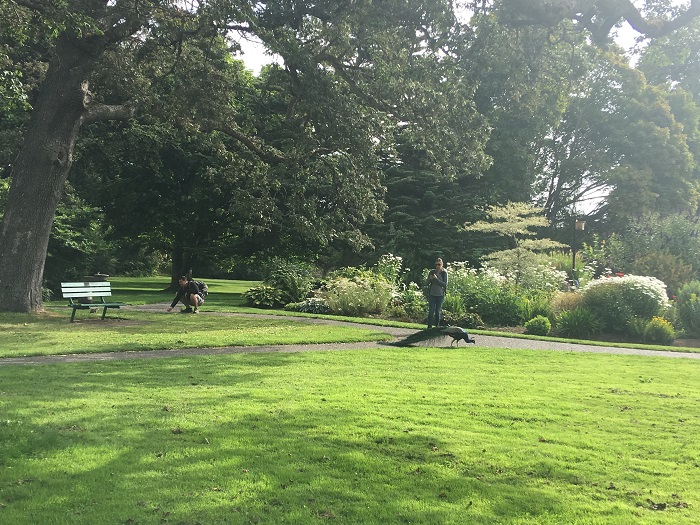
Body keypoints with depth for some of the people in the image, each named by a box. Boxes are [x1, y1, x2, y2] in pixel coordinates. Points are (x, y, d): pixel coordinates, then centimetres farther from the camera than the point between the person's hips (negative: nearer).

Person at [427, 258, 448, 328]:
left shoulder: (444, 273, -4)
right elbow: (427, 283, 6)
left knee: (438, 311, 6)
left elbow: (445, 284, -11)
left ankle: (437, 327, 17)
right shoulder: (432, 272, 1)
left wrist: (436, 279, -20)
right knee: (431, 311, -5)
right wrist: (430, 279, -16)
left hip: (440, 295, -1)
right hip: (432, 294, 1)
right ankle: (429, 327, -4)